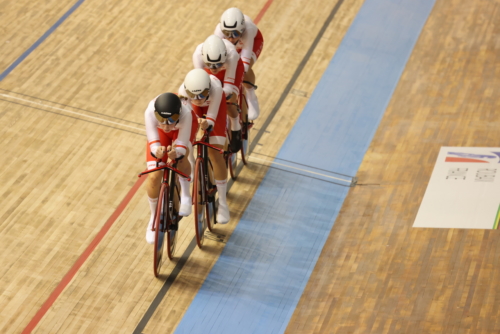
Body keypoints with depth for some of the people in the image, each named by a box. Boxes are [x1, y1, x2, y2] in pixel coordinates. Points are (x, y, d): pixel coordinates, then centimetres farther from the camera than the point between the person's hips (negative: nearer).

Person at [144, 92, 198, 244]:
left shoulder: (185, 113, -45)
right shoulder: (150, 112, -43)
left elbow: (182, 145, -40)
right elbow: (153, 141, -40)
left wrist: (177, 153, -62)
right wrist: (156, 151, -63)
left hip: (183, 126, 0)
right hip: (159, 131, 0)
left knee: (180, 155, -31)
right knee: (154, 176, -11)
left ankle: (185, 195, -1)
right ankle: (154, 217, 15)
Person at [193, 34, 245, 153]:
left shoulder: (231, 54, -46)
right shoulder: (198, 54, -42)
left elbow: (228, 86, -39)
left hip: (233, 67, -2)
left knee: (229, 103, -17)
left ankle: (236, 131, 12)